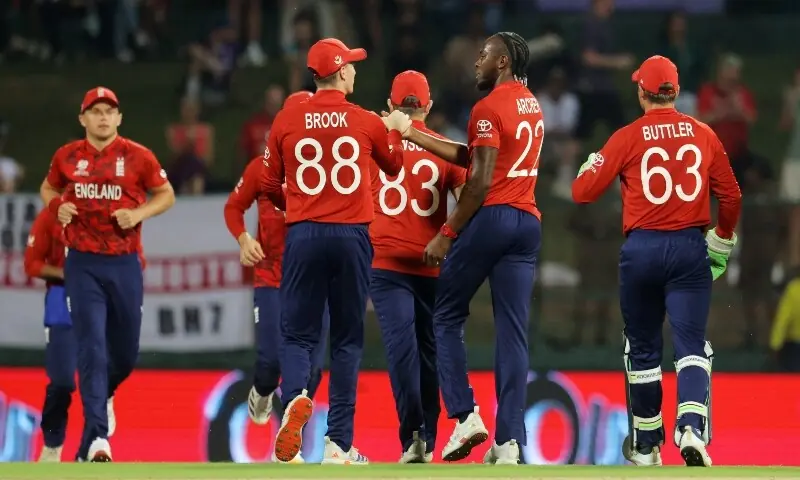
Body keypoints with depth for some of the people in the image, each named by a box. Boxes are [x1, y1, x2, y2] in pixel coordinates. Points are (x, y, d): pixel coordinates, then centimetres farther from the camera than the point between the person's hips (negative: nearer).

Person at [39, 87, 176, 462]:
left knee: (125, 354, 11)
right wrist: (56, 207, -2)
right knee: (91, 348, -11)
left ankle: (100, 398, 44)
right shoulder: (67, 157, 3)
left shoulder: (138, 157, -1)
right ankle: (97, 438, -14)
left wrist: (139, 213, -10)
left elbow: (166, 195, 8)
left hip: (124, 264, 1)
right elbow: (48, 188, 21)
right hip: (82, 265, -1)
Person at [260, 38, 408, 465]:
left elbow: (270, 185, 8)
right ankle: (339, 443, 4)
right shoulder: (367, 122, 0)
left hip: (303, 236, 0)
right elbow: (394, 167, 19)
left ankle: (296, 397, -25)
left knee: (297, 334, 7)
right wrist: (398, 131, 38)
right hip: (351, 236, 0)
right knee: (347, 340, 7)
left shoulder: (286, 120, 1)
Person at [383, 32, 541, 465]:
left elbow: (481, 180, -15)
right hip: (527, 222, 7)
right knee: (512, 332, 3)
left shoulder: (489, 108, -9)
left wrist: (447, 234, -11)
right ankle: (509, 441, -3)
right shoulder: (532, 107, 17)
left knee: (447, 317, 8)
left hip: (490, 217, -7)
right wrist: (412, 135, 24)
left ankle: (466, 415, -3)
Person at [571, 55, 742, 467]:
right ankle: (692, 426, -27)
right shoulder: (703, 135, 3)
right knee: (691, 345, -2)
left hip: (642, 249, -1)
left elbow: (582, 192, -3)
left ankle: (645, 445, 24)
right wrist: (721, 243, 22)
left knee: (643, 349, 14)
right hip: (690, 249, 1)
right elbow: (730, 196, 7)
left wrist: (589, 166, 20)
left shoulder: (627, 138, -4)